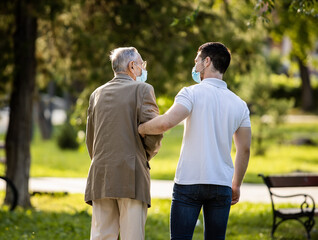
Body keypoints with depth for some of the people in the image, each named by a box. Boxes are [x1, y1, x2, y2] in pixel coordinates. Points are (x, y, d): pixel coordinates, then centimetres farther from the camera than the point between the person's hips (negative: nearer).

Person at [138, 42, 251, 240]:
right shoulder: (239, 104, 9)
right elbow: (244, 149, 11)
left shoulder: (192, 93, -5)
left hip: (189, 181, -4)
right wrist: (236, 185, 21)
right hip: (222, 185, 4)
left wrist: (141, 128, -2)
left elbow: (166, 122, -21)